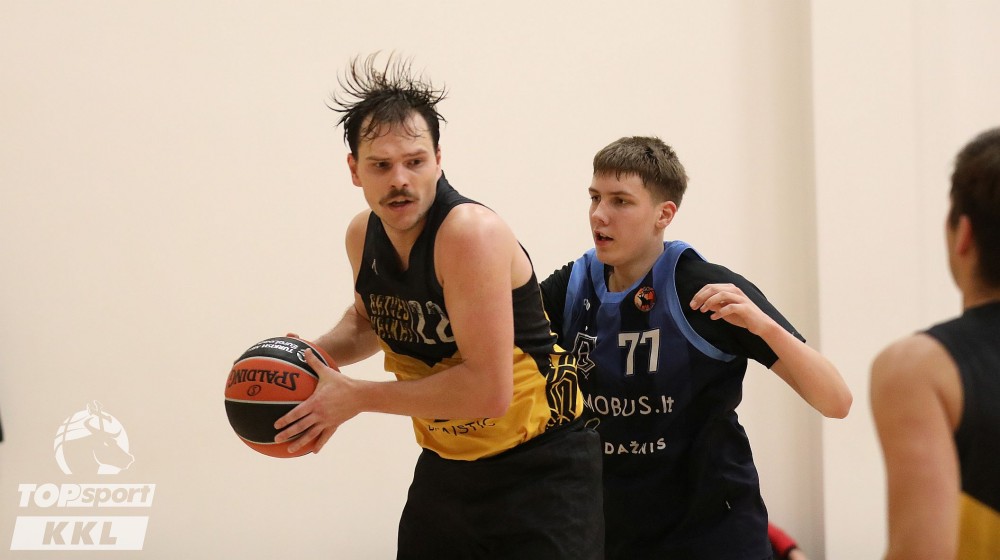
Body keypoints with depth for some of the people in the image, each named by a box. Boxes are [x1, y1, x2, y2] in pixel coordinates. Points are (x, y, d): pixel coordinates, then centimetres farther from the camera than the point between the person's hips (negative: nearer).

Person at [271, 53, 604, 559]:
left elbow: (488, 389, -29)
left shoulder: (472, 233, -24)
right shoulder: (363, 235, 0)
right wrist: (316, 356, 2)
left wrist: (357, 397, -22)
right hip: (446, 464, 7)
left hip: (540, 473, -7)